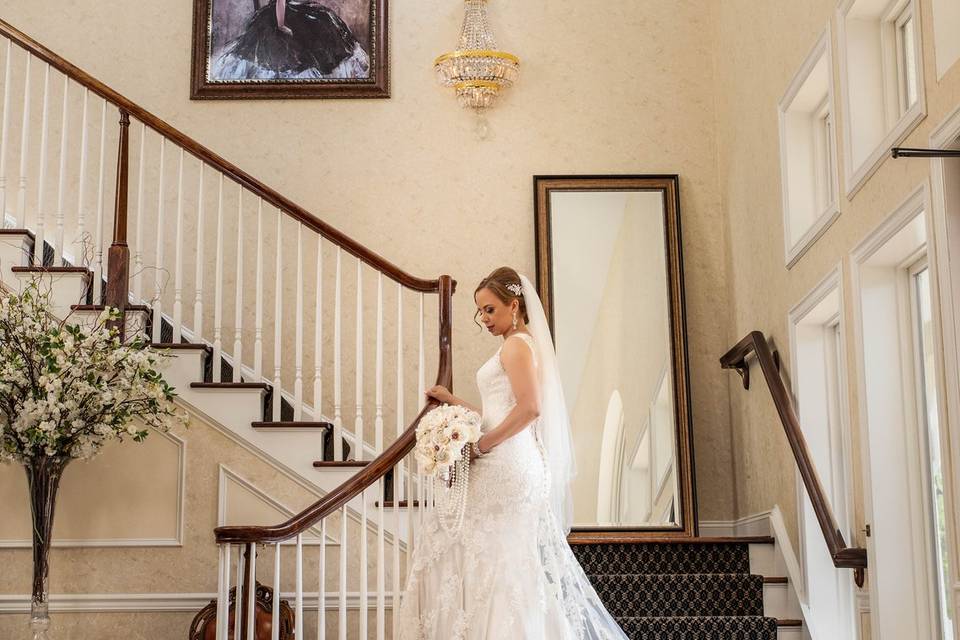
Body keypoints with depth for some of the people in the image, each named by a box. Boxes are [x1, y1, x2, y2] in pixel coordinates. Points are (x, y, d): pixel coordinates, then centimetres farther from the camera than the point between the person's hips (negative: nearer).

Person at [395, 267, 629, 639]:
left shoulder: (517, 344, -8)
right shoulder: (517, 346, 21)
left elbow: (529, 409, -21)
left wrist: (480, 446, -16)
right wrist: (453, 402, 24)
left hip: (507, 466, -10)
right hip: (507, 467, 10)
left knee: (497, 561, -8)